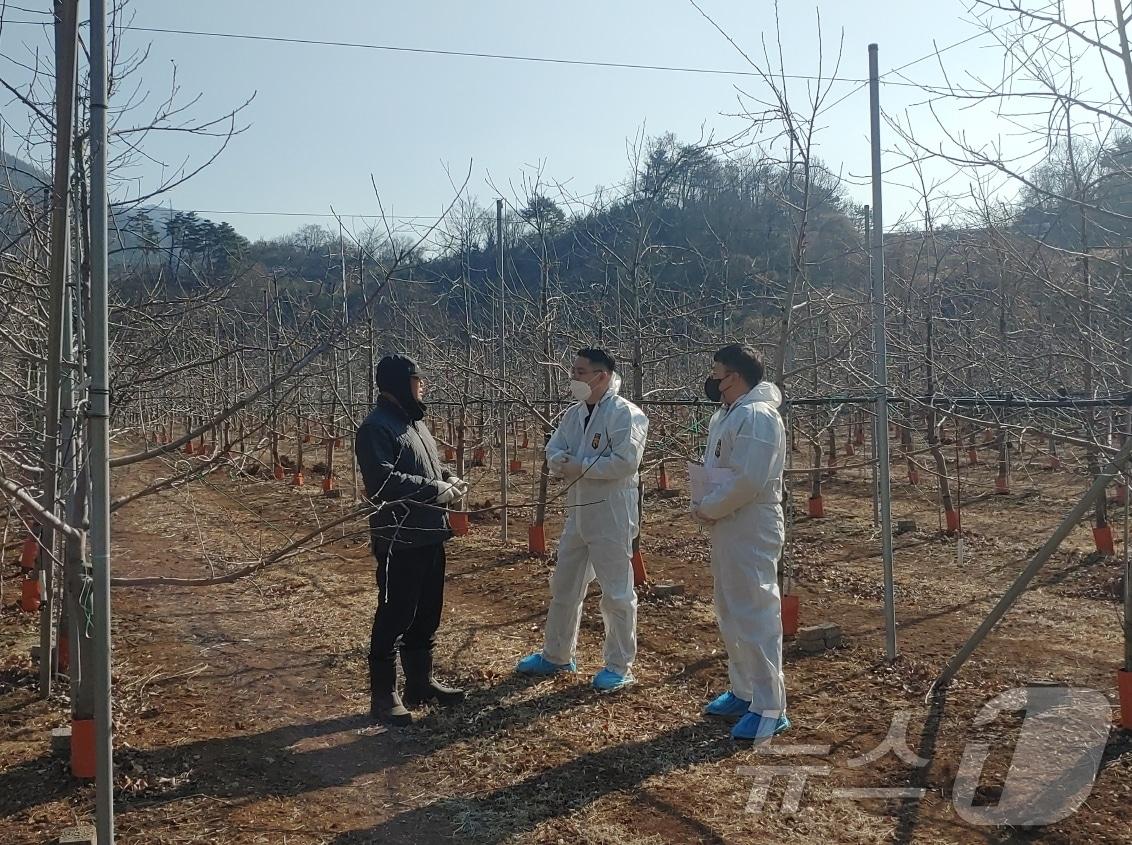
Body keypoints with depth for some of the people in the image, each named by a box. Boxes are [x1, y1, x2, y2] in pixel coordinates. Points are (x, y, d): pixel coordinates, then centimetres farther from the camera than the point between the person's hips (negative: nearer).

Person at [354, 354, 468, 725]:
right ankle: (383, 695, 10)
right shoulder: (377, 427, -15)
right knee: (395, 616, -1)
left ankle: (421, 682, 31)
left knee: (426, 614, 17)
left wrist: (448, 477, 3)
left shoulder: (415, 421, 15)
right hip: (399, 539, -9)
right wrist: (436, 489, -21)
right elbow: (383, 481, -25)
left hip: (429, 535, 9)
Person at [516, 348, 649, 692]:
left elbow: (625, 460, -25)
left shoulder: (625, 413, -15)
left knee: (616, 593, 3)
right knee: (564, 587, 17)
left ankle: (619, 666, 17)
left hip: (612, 513, -8)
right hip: (578, 511, 8)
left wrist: (580, 466, -18)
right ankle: (556, 655, 33)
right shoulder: (574, 413, 11)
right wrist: (561, 462, -13)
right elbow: (553, 448, 11)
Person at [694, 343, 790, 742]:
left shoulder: (757, 416, -18)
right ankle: (743, 692, 31)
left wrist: (706, 509, -14)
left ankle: (770, 709, 4)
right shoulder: (725, 416, 13)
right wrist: (705, 505, 3)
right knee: (730, 615, 18)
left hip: (751, 533, -11)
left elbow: (747, 481, -25)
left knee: (756, 617, -5)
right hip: (726, 529, 11)